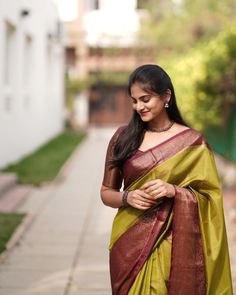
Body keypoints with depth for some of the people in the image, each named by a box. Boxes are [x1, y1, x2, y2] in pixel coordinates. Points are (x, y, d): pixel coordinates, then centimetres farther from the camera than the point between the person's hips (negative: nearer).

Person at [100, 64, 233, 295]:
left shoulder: (192, 143, -4)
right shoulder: (123, 137, 2)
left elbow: (210, 199, -2)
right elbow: (106, 192, 8)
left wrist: (173, 191, -18)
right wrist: (127, 197, -13)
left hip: (173, 246, -2)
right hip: (130, 244, 2)